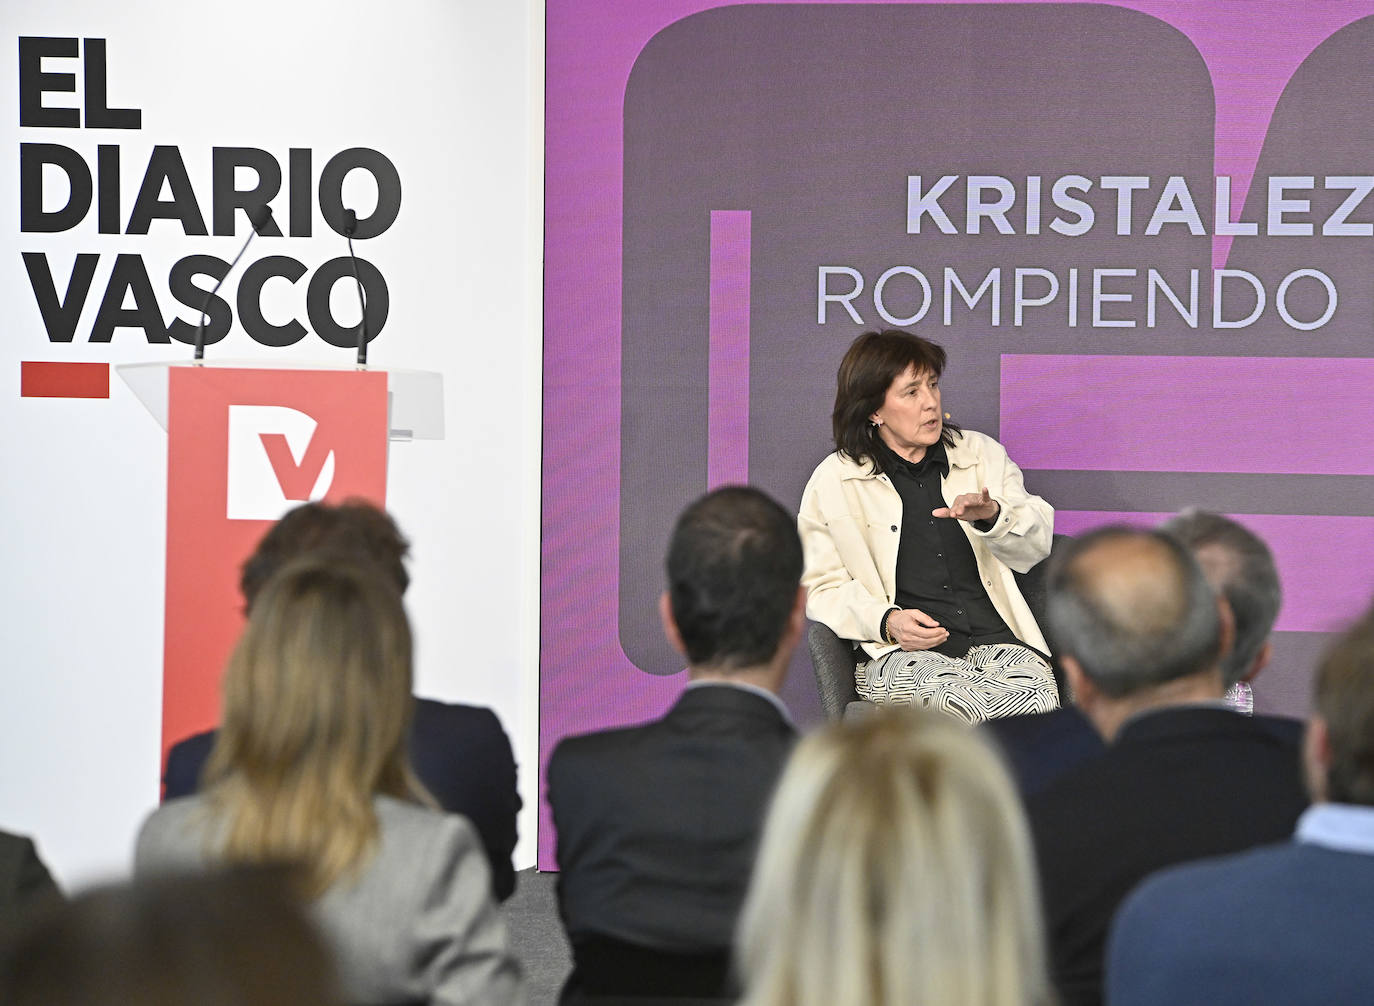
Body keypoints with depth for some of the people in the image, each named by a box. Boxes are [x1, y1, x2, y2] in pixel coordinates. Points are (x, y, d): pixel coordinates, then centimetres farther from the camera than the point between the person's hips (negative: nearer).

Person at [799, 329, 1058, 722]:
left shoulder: (981, 454, 19)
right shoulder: (834, 482, 10)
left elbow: (1037, 544, 11)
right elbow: (823, 588, 8)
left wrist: (992, 515, -12)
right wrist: (887, 622, -12)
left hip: (996, 639, 2)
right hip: (900, 655, -2)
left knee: (1036, 698, -33)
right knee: (955, 694, -38)